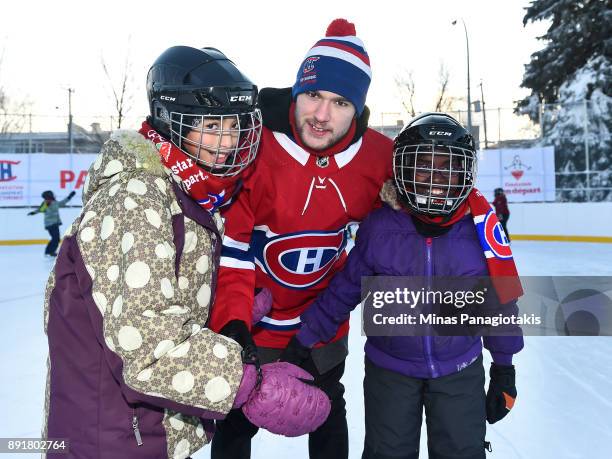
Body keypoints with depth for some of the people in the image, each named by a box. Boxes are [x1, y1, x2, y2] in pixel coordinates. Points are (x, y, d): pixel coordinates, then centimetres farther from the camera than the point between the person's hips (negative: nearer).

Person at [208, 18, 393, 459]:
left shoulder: (379, 157, -15)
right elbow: (226, 245, -26)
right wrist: (232, 321, -35)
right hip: (250, 320, -3)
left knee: (329, 415, 26)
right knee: (236, 422, 17)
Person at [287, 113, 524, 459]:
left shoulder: (479, 228, -12)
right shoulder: (379, 227, -14)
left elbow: (499, 300, -2)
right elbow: (345, 288, -5)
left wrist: (504, 368, 5)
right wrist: (306, 339, -3)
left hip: (460, 370, 1)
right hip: (389, 368, 0)